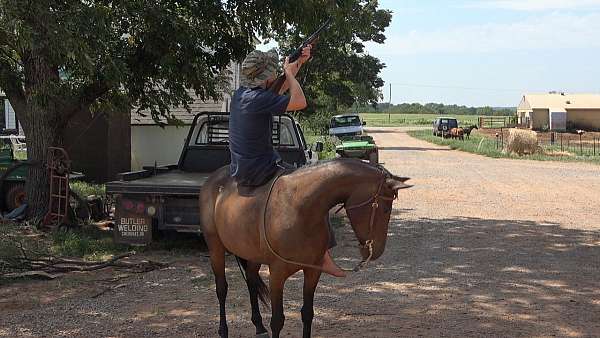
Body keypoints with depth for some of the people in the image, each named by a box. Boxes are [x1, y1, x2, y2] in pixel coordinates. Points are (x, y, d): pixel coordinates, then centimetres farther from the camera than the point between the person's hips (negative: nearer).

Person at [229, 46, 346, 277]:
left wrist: (299, 63, 18)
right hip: (261, 170, -10)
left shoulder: (241, 93, 8)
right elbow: (299, 102, -18)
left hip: (240, 170, 10)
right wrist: (289, 72, -5)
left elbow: (280, 89, 22)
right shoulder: (259, 98, -20)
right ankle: (324, 256, -4)